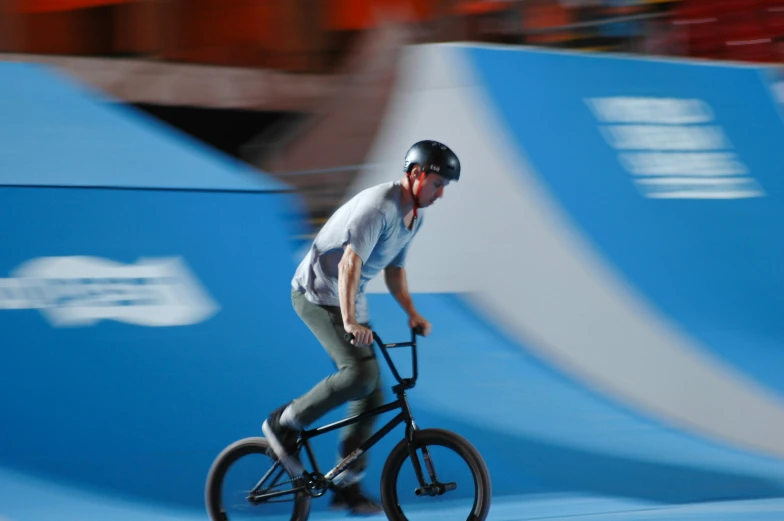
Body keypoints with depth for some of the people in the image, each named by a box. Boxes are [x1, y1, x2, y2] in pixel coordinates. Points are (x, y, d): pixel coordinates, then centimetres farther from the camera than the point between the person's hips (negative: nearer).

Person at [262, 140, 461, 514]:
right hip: (317, 294, -9)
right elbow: (349, 264, -34)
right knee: (360, 373, -26)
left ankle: (346, 486, 9)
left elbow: (393, 269, 18)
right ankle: (284, 425, -8)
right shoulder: (378, 206, -24)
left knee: (372, 395, 3)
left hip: (349, 300, 9)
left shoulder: (414, 217, 6)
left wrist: (412, 313, 4)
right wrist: (350, 322, -42)